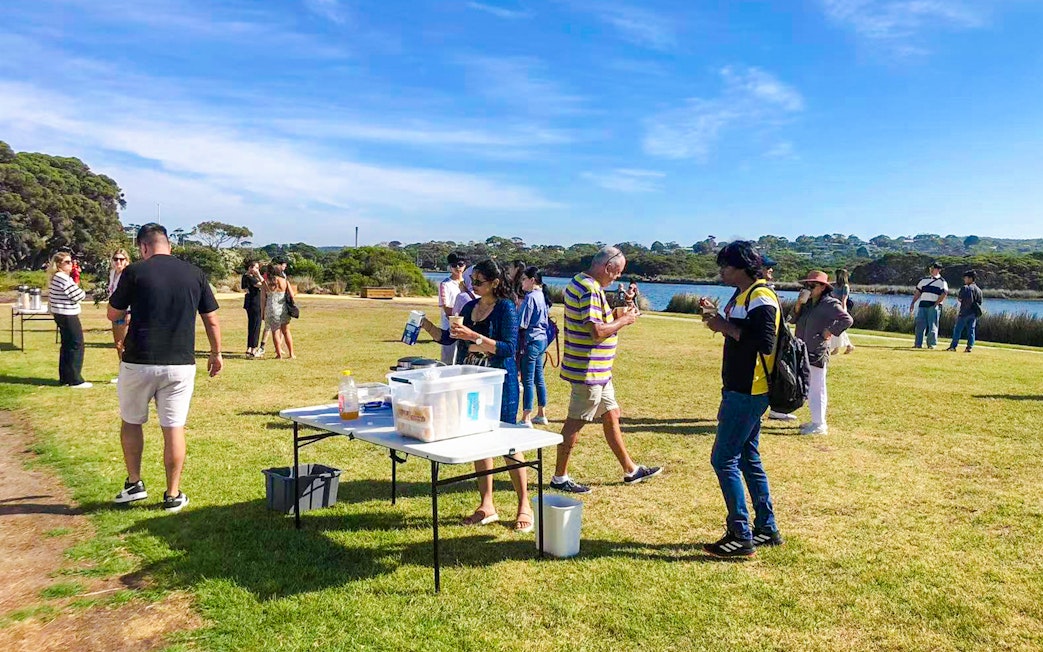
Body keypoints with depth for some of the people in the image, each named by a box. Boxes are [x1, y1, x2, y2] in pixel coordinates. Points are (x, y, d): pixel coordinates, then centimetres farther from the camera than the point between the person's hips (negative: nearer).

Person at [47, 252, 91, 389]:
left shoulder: (55, 277, 14)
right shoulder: (63, 278, -18)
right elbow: (79, 296, -18)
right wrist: (82, 291, 1)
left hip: (60, 315, 10)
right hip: (68, 316, -10)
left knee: (66, 346, 16)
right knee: (77, 346, -5)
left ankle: (64, 377, 22)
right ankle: (75, 380, -3)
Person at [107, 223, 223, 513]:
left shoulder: (135, 272, -5)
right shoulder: (194, 273, 2)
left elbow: (113, 314, 6)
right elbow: (212, 320, 5)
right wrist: (216, 353, 17)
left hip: (139, 362, -1)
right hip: (180, 364, 2)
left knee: (131, 422, 20)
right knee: (174, 428, 7)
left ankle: (134, 483, 23)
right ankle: (173, 495, 13)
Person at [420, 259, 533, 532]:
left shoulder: (506, 308, -10)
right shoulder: (470, 307, 11)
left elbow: (509, 348, -19)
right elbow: (447, 338, 16)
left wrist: (474, 336, -25)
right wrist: (426, 324, 1)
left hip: (499, 384, -7)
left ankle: (524, 507, 12)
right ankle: (487, 506, 20)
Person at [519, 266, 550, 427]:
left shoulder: (530, 297, -15)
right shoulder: (541, 296, 12)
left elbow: (523, 324, -17)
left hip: (531, 341, -9)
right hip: (542, 339, 9)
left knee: (528, 380, -6)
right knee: (539, 378, 14)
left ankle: (526, 419, -3)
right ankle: (541, 415, 22)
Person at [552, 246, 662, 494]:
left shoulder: (581, 283, 13)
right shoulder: (590, 290, -21)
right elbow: (597, 332, -27)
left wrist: (615, 315, 9)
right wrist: (623, 321, -12)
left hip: (598, 370, 11)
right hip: (588, 370, -11)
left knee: (611, 416, 17)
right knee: (575, 422, 0)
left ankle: (631, 470, 28)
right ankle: (559, 478, 11)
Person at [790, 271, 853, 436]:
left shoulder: (830, 304, -12)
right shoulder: (808, 303, 13)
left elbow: (847, 320, -22)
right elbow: (795, 319, 14)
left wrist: (830, 331, -18)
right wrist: (798, 305, 0)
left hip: (817, 354, -9)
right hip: (805, 352, 9)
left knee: (816, 388, -5)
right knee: (809, 389, 17)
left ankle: (819, 425, 1)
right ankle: (816, 421, 28)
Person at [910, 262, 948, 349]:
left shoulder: (942, 282, 3)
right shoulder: (924, 280, 18)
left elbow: (944, 294, -9)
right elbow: (918, 292, 19)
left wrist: (936, 303, -18)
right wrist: (913, 303, 11)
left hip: (934, 306, -4)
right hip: (922, 305, 5)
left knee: (932, 325, -5)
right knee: (920, 324, 0)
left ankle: (931, 344, -2)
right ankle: (918, 343, 3)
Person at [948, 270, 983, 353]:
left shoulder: (966, 288, -10)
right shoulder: (979, 290, 12)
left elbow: (960, 299, -14)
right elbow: (980, 302, 13)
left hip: (965, 312, -6)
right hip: (974, 313, 6)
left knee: (958, 329, -1)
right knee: (971, 330, 7)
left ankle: (953, 346, -1)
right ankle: (970, 346, 3)